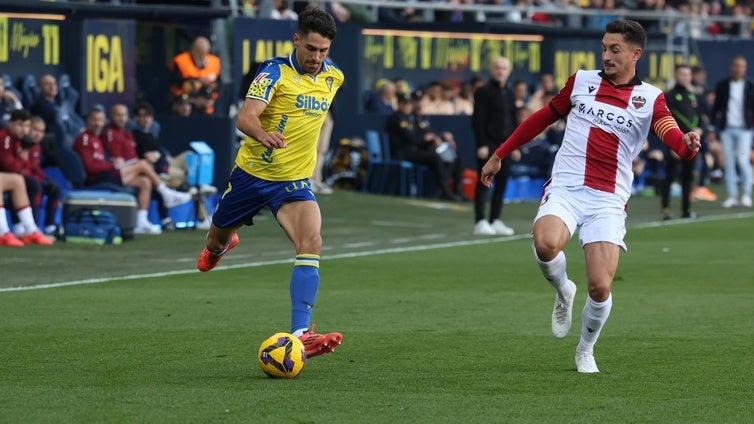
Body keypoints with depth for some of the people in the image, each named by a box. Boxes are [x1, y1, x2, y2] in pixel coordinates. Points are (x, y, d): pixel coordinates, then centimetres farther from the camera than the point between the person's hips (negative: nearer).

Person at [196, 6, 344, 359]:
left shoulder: (334, 77, 2)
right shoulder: (275, 72, -15)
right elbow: (245, 117, -30)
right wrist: (263, 134, -48)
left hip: (294, 181, 2)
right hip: (252, 172, -2)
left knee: (311, 243, -23)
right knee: (218, 239, 19)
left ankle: (300, 334, -31)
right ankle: (218, 248, 60)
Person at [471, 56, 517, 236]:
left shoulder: (509, 94, 14)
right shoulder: (484, 92, -6)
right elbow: (478, 120, -11)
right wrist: (481, 145, -17)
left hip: (504, 145, 7)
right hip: (488, 143, -7)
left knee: (502, 182, 7)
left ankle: (495, 221, 13)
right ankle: (480, 222, -5)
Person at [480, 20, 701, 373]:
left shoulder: (650, 98, 3)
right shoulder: (582, 81, 9)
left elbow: (673, 137, -14)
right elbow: (543, 117, 20)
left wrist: (687, 144, -40)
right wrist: (499, 155, 22)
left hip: (608, 202, -1)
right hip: (565, 189, 1)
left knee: (600, 288, -11)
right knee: (546, 244, -32)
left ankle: (585, 351, 19)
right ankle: (562, 290, 3)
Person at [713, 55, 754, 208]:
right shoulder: (722, 85, 7)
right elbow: (716, 105, 15)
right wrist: (717, 119, 5)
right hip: (726, 129, 2)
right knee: (729, 163, 2)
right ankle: (732, 196, 8)